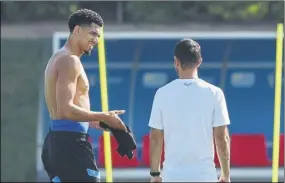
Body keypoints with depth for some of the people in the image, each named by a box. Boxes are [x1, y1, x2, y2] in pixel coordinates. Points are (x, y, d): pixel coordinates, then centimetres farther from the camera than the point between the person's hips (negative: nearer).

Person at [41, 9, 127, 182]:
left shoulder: (59, 58, 21)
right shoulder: (70, 60, -11)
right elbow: (66, 110, -21)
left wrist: (96, 122, 18)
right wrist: (104, 117, -15)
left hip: (56, 140, 11)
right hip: (71, 141, -11)